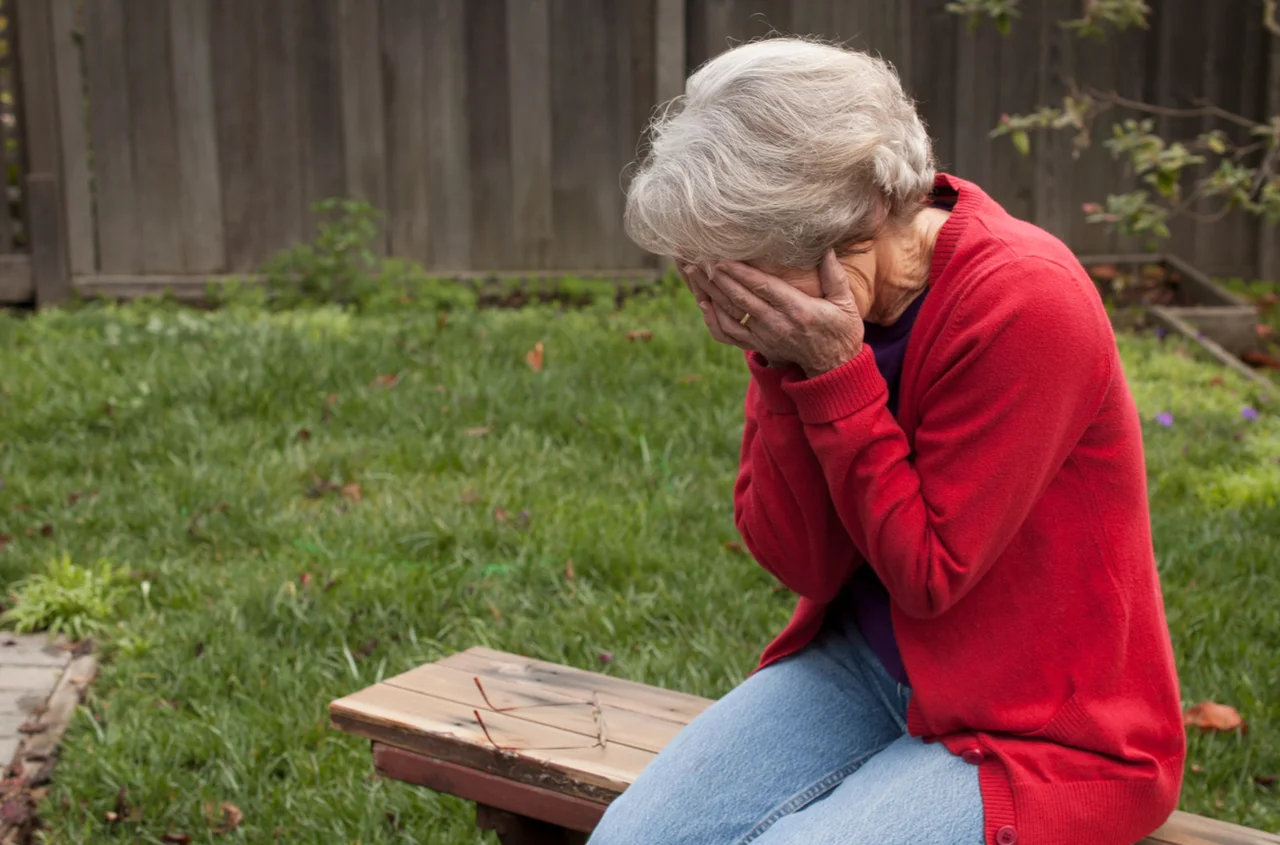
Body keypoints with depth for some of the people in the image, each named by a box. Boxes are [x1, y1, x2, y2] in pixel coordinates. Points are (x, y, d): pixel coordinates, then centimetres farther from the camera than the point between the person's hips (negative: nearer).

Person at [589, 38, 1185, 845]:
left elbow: (928, 573, -18)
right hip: (864, 666, 6)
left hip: (1037, 726, -5)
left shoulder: (1025, 303, -24)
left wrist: (832, 373, -24)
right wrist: (784, 370, -19)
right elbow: (800, 561, -6)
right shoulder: (802, 317, -5)